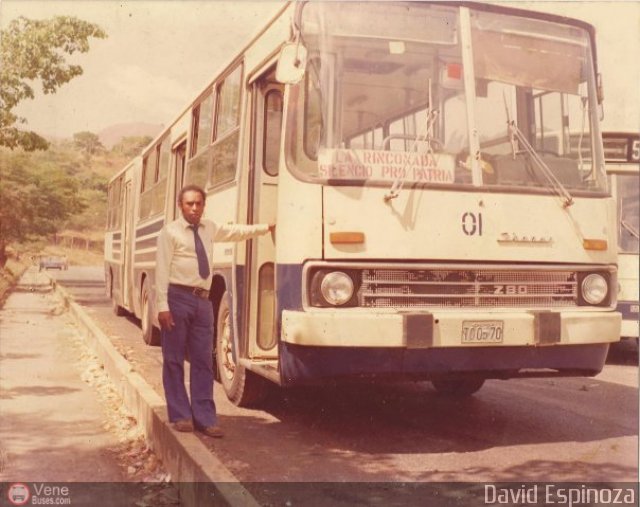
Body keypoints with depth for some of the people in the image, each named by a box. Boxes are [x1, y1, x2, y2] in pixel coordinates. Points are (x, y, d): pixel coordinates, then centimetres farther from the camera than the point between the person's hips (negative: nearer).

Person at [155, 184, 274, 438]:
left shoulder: (209, 228, 14)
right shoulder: (170, 232, -4)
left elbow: (236, 232, 30)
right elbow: (162, 270, -9)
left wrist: (266, 227, 30)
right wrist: (162, 306, -15)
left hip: (202, 300, 5)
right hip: (178, 298, -5)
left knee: (203, 360, 6)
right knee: (174, 360, 2)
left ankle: (204, 417, 12)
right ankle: (180, 416, 13)